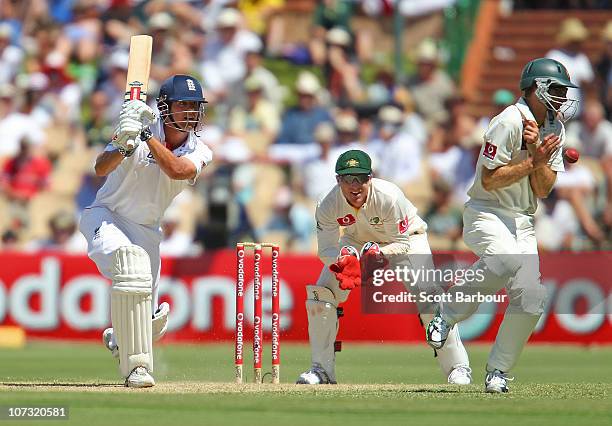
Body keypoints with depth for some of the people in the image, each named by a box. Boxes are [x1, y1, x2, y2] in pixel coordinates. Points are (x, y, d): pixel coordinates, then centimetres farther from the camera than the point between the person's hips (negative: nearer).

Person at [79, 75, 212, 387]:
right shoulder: (140, 127, -16)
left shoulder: (199, 152, -5)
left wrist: (147, 136, -35)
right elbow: (101, 168, -28)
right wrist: (125, 146, -48)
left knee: (150, 321, 5)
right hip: (106, 217, -5)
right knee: (131, 263, -36)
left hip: (146, 231, 5)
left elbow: (176, 170, -28)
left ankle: (118, 339, 44)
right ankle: (136, 367, -33)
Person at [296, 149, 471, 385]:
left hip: (407, 237, -3)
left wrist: (378, 253, -46)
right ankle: (322, 369, 4)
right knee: (319, 295, -9)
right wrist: (343, 259, -43)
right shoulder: (328, 206, -28)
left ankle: (458, 367, -9)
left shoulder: (389, 197, -37)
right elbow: (327, 249, -20)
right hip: (358, 242, 3)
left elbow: (403, 243, -27)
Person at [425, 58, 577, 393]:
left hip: (522, 222, 8)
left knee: (531, 298, -5)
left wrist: (536, 150, -13)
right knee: (505, 261, -37)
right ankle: (447, 313, -14)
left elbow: (542, 190, 2)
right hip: (487, 213, -8)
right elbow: (489, 179, -17)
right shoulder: (509, 122, -13)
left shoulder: (554, 128, 10)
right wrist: (534, 160, -18)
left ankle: (498, 371, 9)